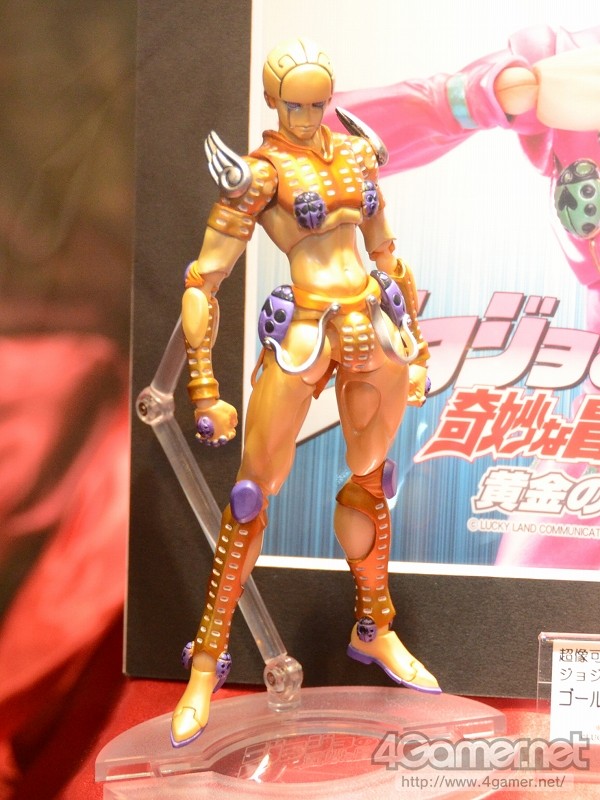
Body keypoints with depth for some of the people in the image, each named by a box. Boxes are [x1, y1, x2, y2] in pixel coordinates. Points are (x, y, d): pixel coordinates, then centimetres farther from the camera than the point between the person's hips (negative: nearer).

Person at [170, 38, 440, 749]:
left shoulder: (358, 152, 12)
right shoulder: (260, 173, -5)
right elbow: (202, 283, -9)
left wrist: (414, 347, 19)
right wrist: (205, 392, -13)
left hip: (376, 332, 5)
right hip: (303, 337, -5)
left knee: (369, 483, 16)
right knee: (252, 496, -1)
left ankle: (374, 631, 36)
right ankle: (207, 663, 15)